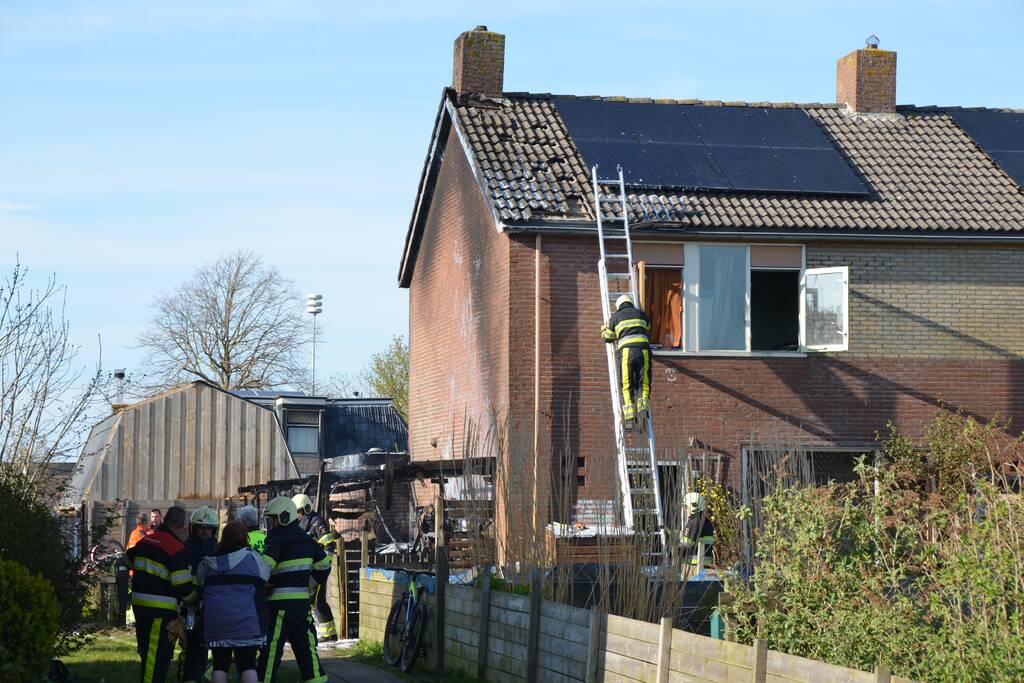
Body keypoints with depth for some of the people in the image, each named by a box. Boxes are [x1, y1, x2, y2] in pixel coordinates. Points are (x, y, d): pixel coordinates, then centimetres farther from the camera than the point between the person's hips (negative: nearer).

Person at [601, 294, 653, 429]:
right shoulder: (641, 314, 23)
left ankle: (630, 419, -7)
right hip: (643, 351, 1)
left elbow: (608, 337, 28)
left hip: (626, 351, -1)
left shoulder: (616, 316, 17)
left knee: (627, 387, 3)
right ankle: (643, 409, -19)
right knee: (643, 384, 7)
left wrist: (604, 329, 51)